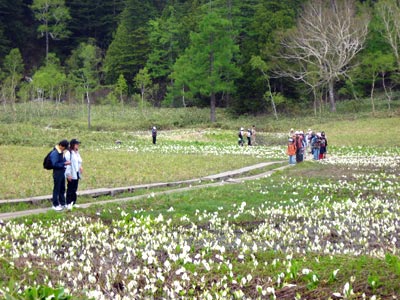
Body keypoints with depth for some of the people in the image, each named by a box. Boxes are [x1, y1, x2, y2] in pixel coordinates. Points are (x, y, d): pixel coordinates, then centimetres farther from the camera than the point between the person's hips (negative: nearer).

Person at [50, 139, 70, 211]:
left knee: (62, 189, 16)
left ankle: (62, 203, 27)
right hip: (57, 173, -9)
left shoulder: (61, 152, 8)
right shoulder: (55, 153, -19)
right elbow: (55, 164, -22)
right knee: (57, 189, 0)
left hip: (62, 172, 9)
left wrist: (66, 162, 3)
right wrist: (64, 164, -21)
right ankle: (55, 205, 9)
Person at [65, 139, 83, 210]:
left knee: (74, 189, 13)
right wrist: (68, 174, -19)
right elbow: (67, 164, -17)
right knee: (70, 189, -2)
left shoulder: (77, 153, 13)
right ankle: (68, 203, 4)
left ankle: (73, 202, 21)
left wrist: (80, 167, 5)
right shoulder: (68, 153, -15)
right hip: (71, 175, -8)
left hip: (77, 174, 8)